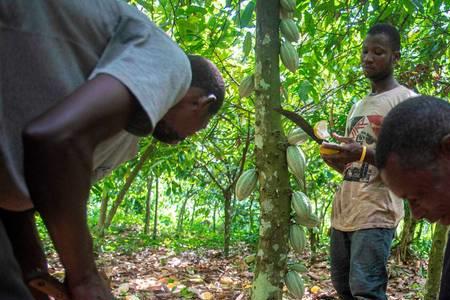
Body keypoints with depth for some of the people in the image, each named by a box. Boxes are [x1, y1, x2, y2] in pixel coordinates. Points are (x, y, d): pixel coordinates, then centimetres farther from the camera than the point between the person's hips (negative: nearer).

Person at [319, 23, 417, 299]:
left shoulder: (405, 99, -2)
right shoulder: (358, 106, 23)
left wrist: (364, 153, -26)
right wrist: (334, 159, 4)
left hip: (376, 213, -8)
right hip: (343, 212, 8)